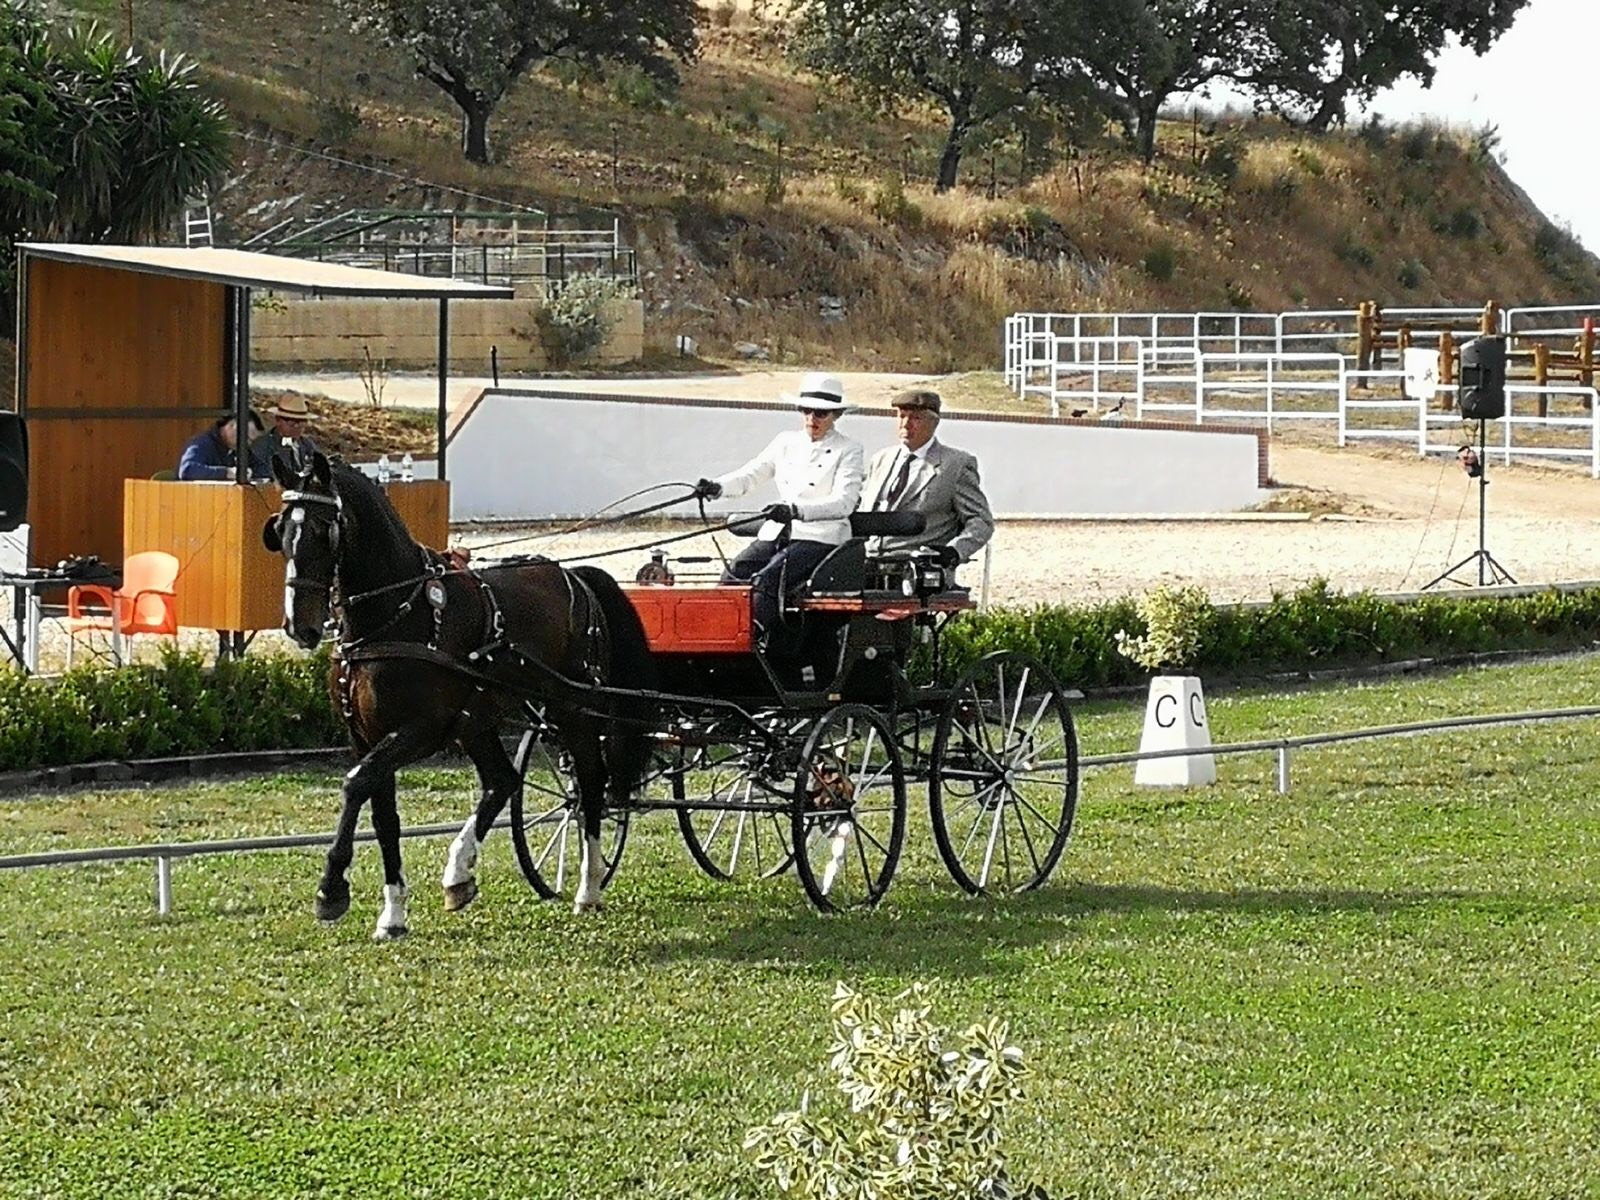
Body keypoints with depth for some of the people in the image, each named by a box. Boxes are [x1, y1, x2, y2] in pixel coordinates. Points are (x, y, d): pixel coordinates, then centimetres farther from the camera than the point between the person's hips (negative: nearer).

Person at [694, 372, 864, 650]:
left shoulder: (849, 450, 3)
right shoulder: (786, 443, 20)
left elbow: (843, 504, -10)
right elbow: (750, 475, 13)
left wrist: (795, 511, -27)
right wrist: (717, 487, -10)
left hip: (819, 537, -6)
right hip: (777, 533, 6)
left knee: (766, 581, -32)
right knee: (733, 575, -23)